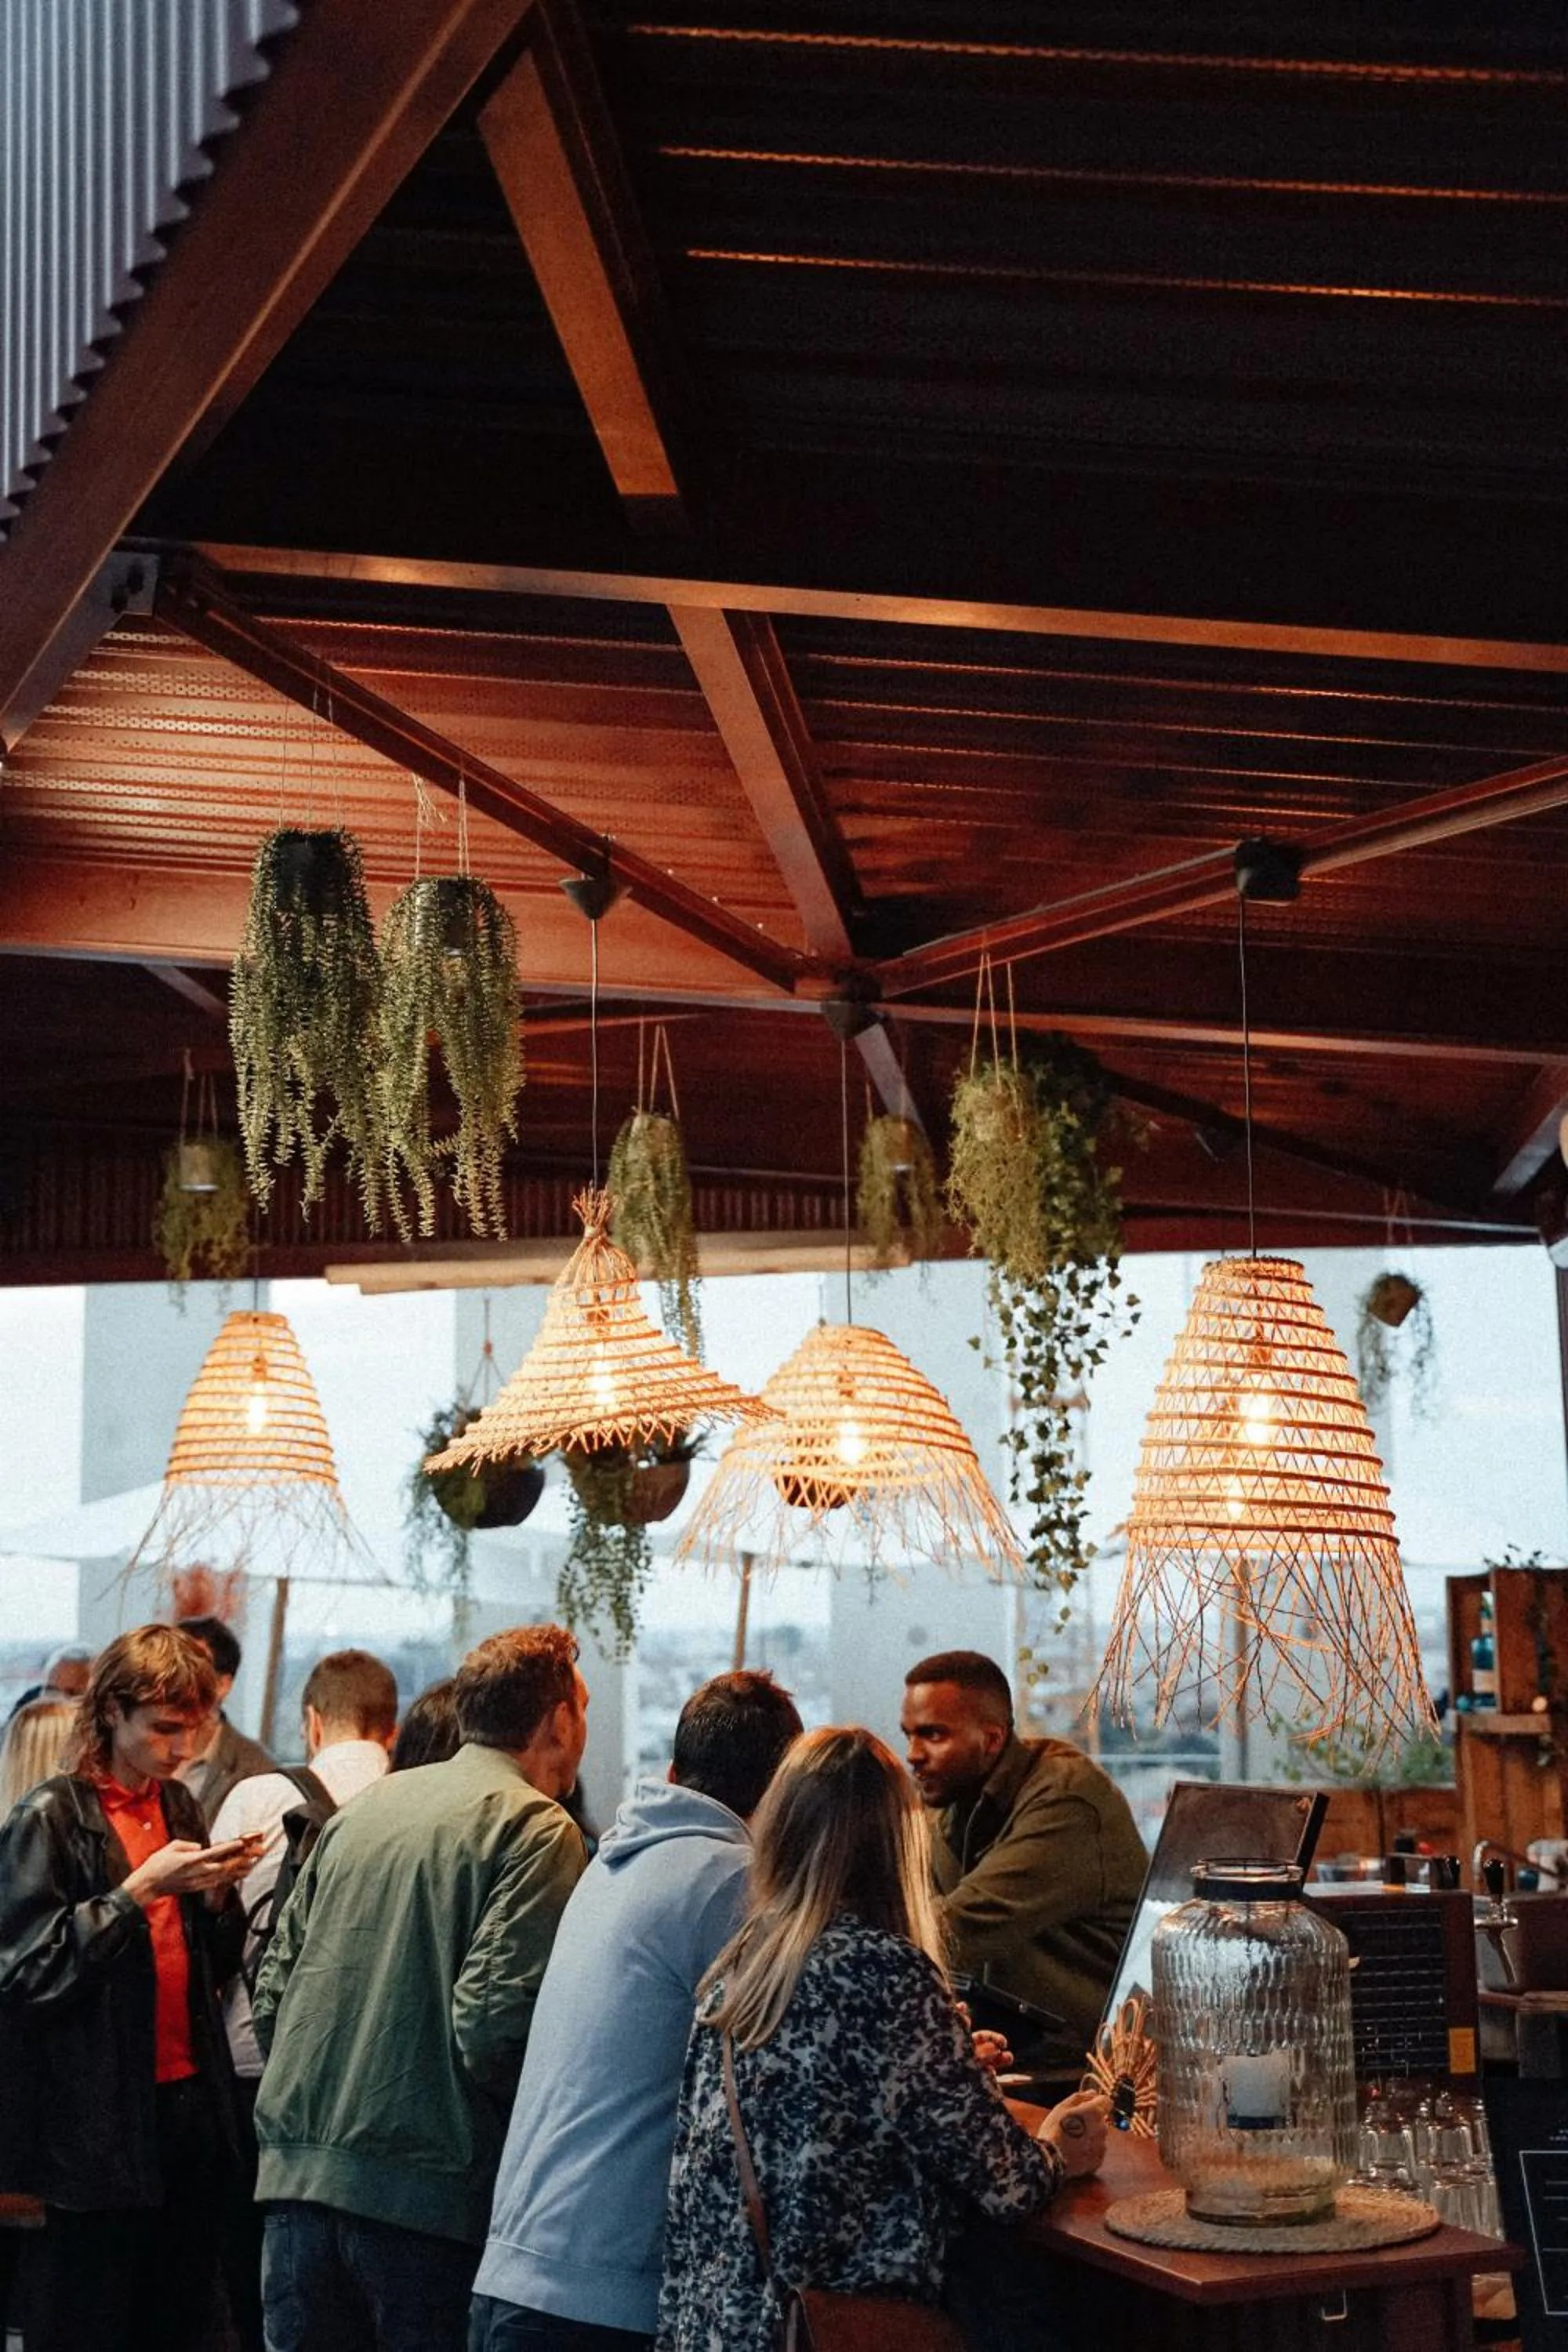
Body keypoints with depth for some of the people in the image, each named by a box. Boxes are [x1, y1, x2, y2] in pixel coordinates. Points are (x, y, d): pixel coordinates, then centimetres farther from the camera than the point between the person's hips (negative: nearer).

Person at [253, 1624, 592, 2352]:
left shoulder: (364, 1808, 13)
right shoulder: (536, 1829, -7)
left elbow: (273, 1991, 13)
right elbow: (491, 2023, -17)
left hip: (299, 2171, 6)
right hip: (425, 2186, -6)